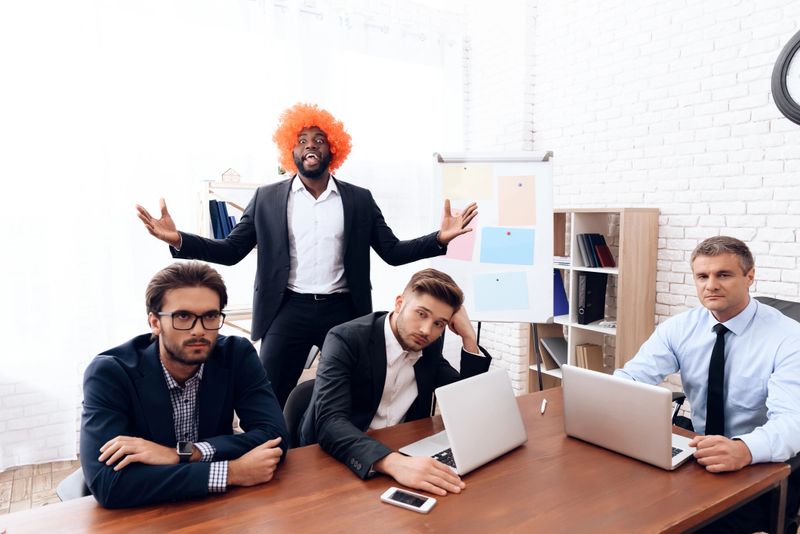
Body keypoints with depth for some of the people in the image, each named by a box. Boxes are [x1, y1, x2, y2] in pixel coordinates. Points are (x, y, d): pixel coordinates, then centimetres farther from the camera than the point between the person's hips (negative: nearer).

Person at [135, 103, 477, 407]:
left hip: (342, 310, 1)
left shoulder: (359, 199, 6)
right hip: (288, 311, 0)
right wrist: (178, 239, -13)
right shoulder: (267, 198, 5)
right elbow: (231, 251, 3)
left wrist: (439, 238, -10)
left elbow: (392, 251, 5)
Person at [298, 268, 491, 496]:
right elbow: (329, 422, -30)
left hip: (401, 455, 6)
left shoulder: (429, 348, 0)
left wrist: (469, 337, -9)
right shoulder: (346, 340, -18)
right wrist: (393, 462, -45)